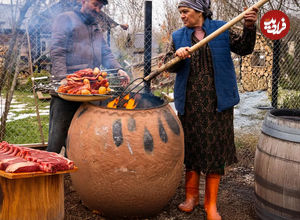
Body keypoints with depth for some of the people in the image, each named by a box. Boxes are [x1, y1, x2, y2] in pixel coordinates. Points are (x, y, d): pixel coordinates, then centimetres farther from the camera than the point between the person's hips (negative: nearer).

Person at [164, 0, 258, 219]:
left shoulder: (221, 29, 5)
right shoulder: (178, 36, 9)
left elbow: (244, 48, 1)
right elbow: (169, 65, 2)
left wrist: (249, 27, -15)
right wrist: (177, 55, -19)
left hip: (217, 100, -1)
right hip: (190, 101, 2)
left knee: (215, 149, 1)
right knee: (191, 147, 8)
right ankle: (192, 195, 25)